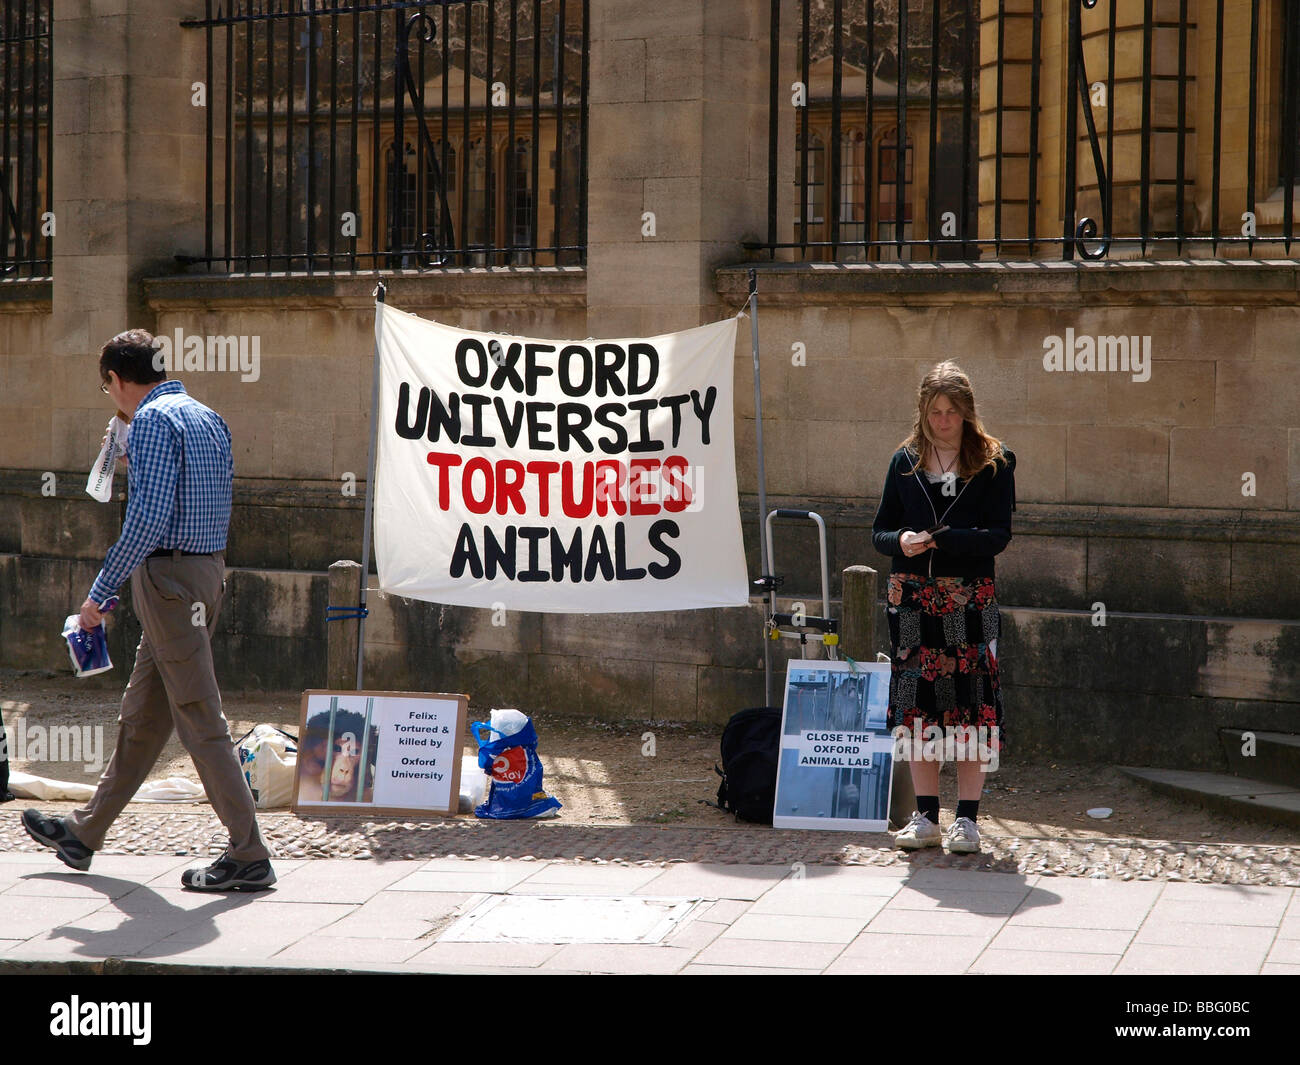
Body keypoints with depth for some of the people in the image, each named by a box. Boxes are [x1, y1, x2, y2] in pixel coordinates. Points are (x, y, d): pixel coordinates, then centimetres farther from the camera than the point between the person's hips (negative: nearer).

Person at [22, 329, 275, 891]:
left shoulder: (151, 419, -13)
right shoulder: (208, 418, 15)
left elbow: (149, 516, -21)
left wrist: (101, 590, -16)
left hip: (168, 574, -10)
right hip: (208, 567, 10)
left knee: (199, 719, -7)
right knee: (141, 714, 17)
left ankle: (249, 857, -7)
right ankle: (85, 833, 29)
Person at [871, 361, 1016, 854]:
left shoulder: (993, 463, 1)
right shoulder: (905, 461, 9)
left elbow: (999, 534, -7)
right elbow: (879, 531, 10)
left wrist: (942, 539, -19)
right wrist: (901, 541, -13)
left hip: (970, 598, -3)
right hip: (912, 597, 3)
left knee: (971, 704, -4)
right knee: (916, 704, 4)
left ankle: (967, 819, 4)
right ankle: (925, 817, 13)